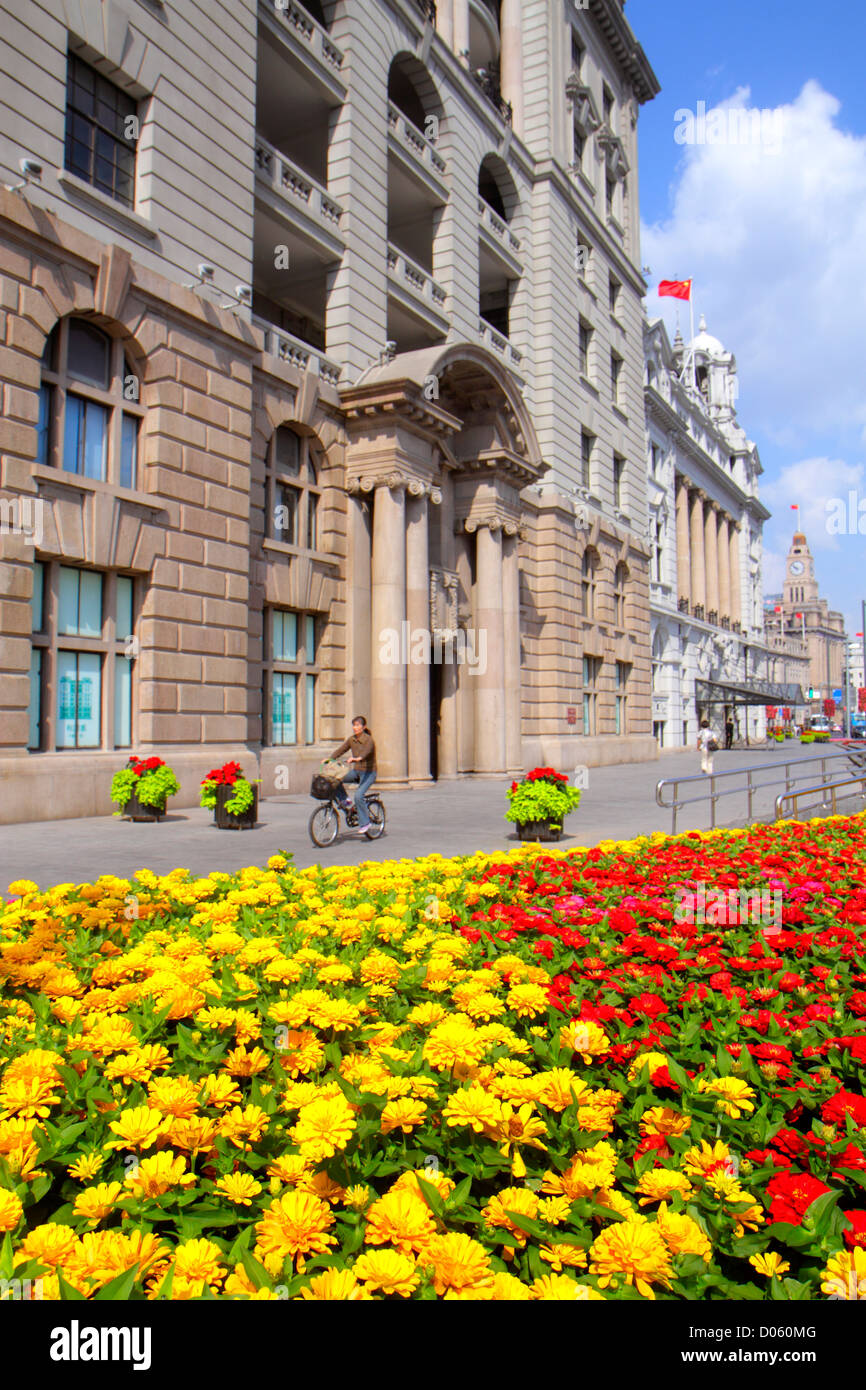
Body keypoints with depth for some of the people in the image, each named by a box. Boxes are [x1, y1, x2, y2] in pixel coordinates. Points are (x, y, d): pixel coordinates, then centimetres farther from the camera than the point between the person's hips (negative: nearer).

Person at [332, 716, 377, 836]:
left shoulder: (368, 739, -16)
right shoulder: (351, 739, 4)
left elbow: (367, 751, -36)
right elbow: (341, 750, 1)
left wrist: (358, 758, -56)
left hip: (369, 772, -7)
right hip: (357, 771, 7)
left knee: (358, 795, -24)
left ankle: (365, 823, -10)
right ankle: (345, 801, 1)